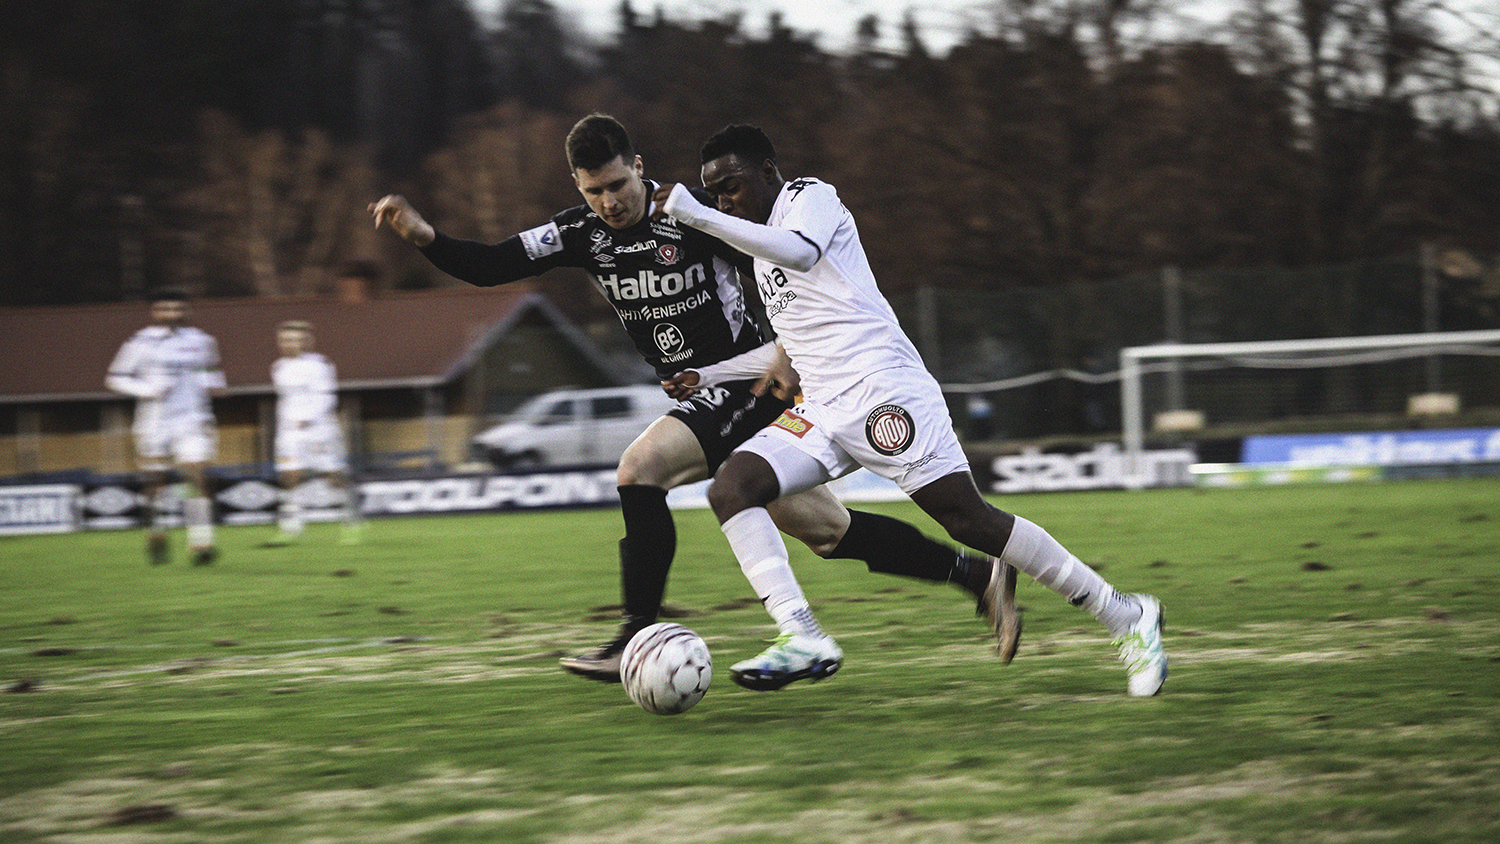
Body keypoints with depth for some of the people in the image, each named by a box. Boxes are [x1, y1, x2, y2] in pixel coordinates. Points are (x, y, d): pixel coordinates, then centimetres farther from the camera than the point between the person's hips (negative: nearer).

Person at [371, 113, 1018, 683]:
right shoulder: (583, 232, 3)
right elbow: (489, 266, 1)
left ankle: (637, 640, -19)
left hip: (752, 381, -7)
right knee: (824, 529, 8)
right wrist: (423, 235, -15)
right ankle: (977, 576, 19)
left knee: (640, 468, -23)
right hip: (705, 397, 7)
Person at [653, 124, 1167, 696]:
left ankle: (1128, 619, -2)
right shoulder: (761, 245, 24)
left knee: (971, 521, -12)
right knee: (730, 488, -14)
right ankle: (802, 638, -24)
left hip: (882, 389, -8)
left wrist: (696, 216, -29)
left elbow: (799, 251, -26)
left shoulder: (812, 197, -1)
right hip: (821, 410, 8)